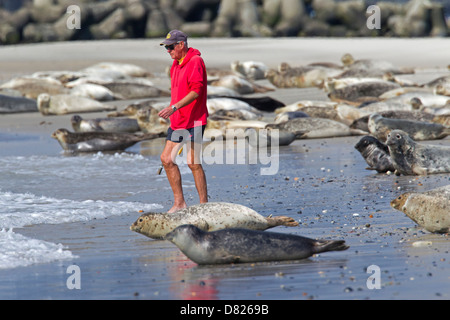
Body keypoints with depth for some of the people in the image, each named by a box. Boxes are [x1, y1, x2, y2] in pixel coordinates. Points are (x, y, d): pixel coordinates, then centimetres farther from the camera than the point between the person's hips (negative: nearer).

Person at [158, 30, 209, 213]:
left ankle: (204, 205, -3)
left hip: (194, 121, -10)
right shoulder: (176, 64, 17)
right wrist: (172, 111, 21)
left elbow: (196, 91, -22)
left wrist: (174, 107, -29)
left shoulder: (195, 62, -13)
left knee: (193, 162, -9)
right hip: (178, 122, 10)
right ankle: (179, 203, 11)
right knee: (166, 159, 5)